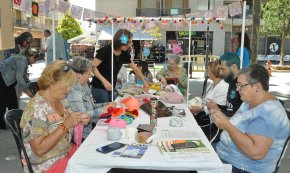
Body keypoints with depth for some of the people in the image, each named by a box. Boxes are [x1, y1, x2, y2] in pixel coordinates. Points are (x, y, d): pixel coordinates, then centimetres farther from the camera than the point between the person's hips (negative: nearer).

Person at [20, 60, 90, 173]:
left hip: (67, 151, 7)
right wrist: (65, 125, -29)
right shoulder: (36, 109, -23)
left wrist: (77, 121, -7)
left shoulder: (60, 100, -1)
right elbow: (39, 150, -25)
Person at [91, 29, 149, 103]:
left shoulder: (125, 54, 1)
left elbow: (135, 69, 13)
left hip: (111, 87, 6)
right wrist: (104, 81, -30)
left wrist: (144, 81, 12)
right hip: (99, 87, -6)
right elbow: (93, 67, -20)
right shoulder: (106, 50, -16)